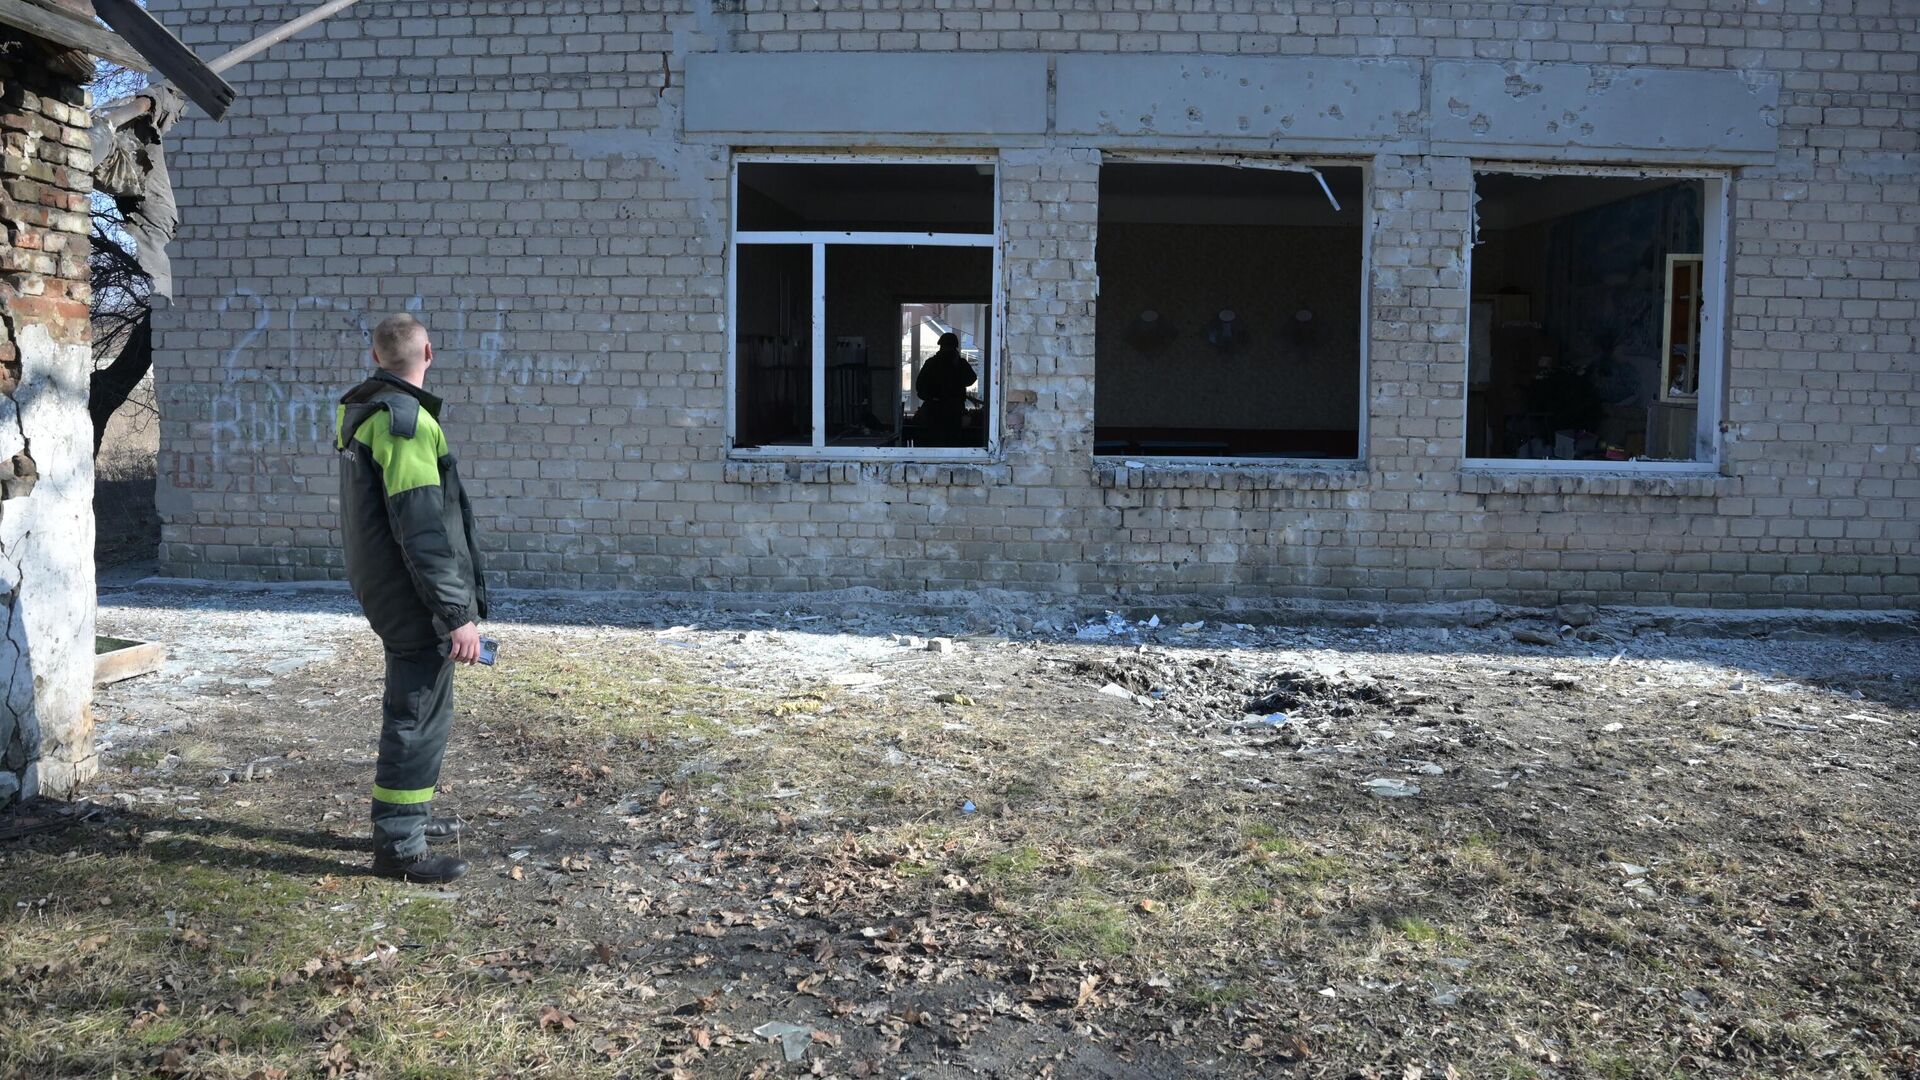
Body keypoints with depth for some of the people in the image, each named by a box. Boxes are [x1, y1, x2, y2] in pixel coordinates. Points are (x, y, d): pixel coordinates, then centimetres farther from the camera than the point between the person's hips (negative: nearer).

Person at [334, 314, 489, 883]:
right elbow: (423, 531, -24)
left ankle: (409, 815, 34)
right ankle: (399, 845, 6)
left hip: (383, 591, 10)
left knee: (415, 708, 21)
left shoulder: (356, 411, 10)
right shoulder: (405, 420, -20)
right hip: (416, 600, -10)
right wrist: (458, 613, -22)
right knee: (418, 716, -2)